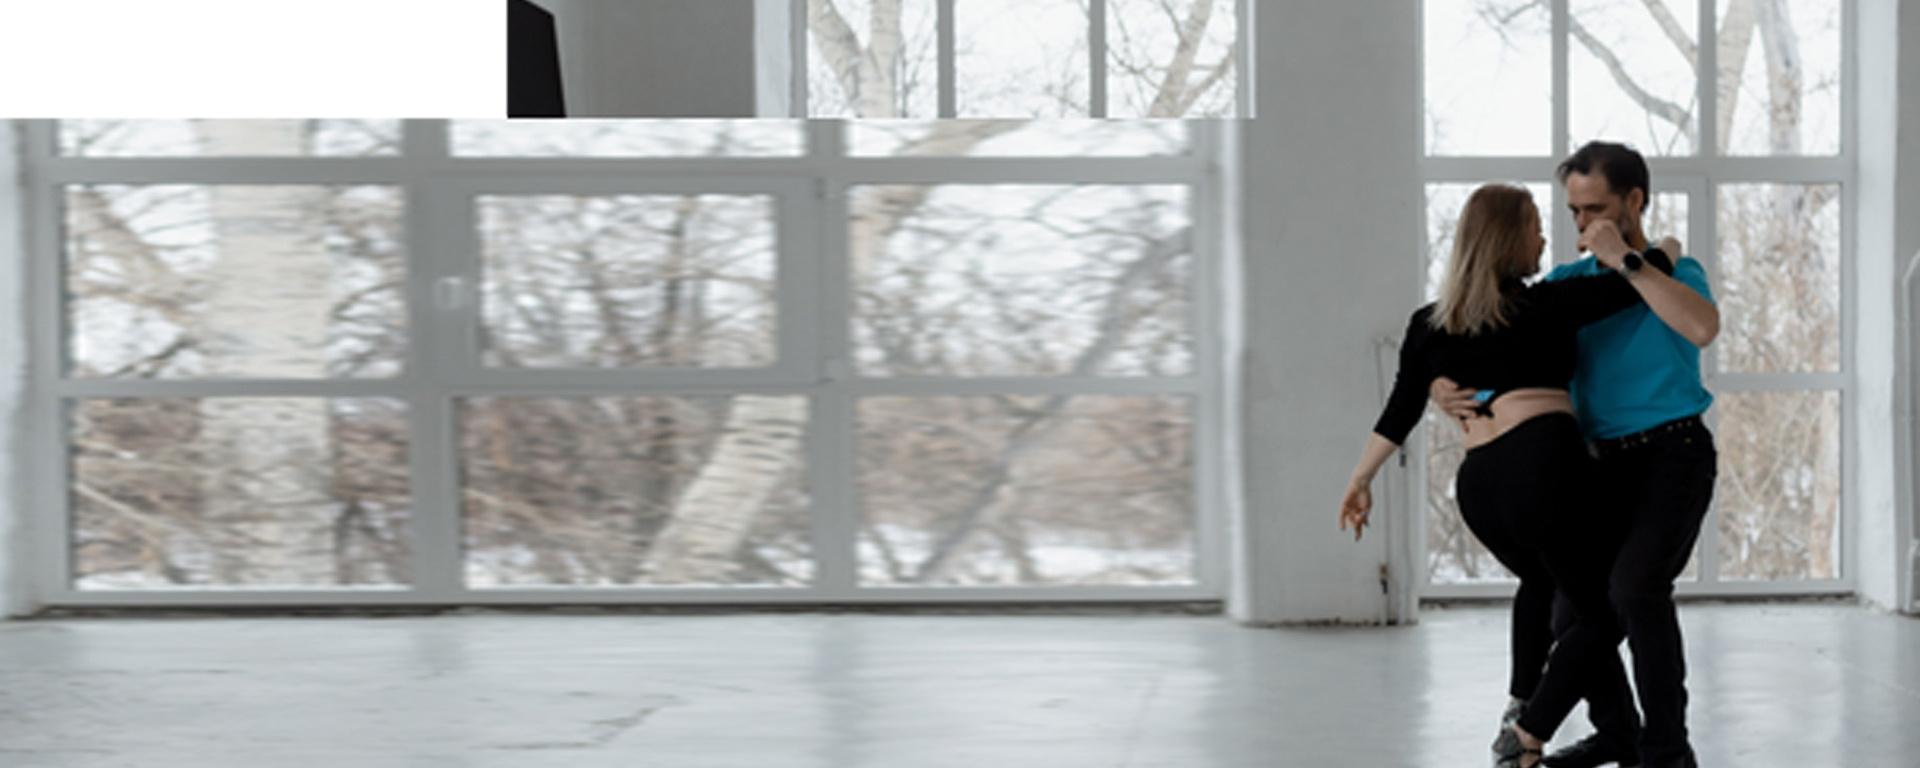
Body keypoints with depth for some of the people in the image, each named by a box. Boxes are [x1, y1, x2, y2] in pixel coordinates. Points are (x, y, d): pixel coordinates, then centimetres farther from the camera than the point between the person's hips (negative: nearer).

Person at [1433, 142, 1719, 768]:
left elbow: (1702, 328, -29)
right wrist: (1442, 386, -16)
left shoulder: (1676, 272, -4)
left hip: (1673, 455, -6)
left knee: (1635, 586, -26)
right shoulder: (1567, 283, 9)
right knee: (1571, 612, 7)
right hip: (1611, 467, 6)